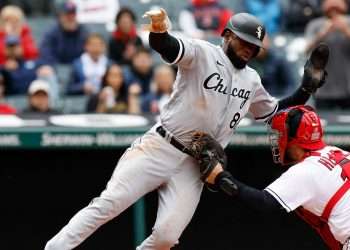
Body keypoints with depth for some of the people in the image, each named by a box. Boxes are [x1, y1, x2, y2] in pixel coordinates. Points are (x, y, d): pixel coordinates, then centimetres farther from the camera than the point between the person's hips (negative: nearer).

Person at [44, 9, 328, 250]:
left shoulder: (251, 81, 13)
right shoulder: (203, 53, -7)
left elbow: (273, 112, 29)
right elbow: (167, 47, -28)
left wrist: (307, 88, 14)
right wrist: (159, 30, -52)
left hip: (194, 166, 5)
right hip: (159, 149, -5)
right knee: (110, 203, -13)